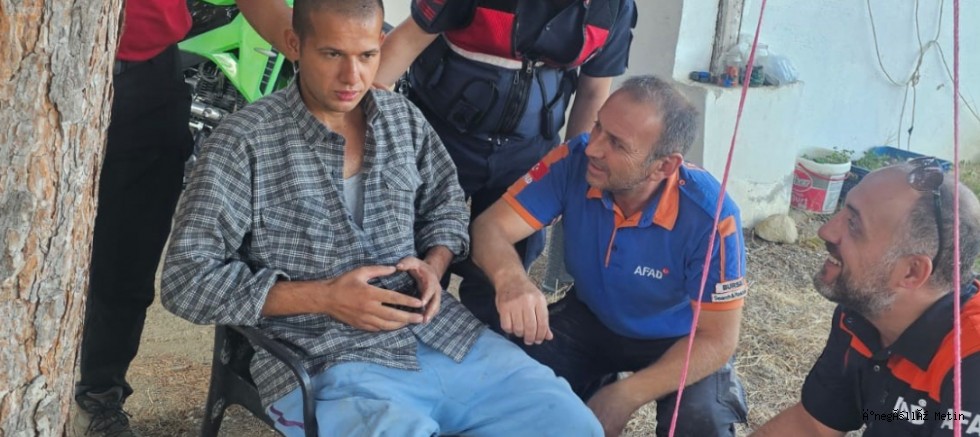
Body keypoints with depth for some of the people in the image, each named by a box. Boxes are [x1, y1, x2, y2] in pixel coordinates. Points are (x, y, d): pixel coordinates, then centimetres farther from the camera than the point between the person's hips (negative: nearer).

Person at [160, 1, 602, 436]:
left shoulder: (403, 117, 10)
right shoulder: (244, 141, -6)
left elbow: (446, 206, 23)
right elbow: (185, 279, -9)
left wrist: (432, 265, -1)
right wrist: (322, 297, -16)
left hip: (445, 336, 6)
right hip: (324, 364, -5)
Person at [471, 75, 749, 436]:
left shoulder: (711, 215, -31)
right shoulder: (574, 162, -25)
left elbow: (717, 339, -24)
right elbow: (490, 226, -26)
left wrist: (626, 396, -33)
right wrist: (511, 279, -51)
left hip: (677, 340, -3)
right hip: (591, 318, 3)